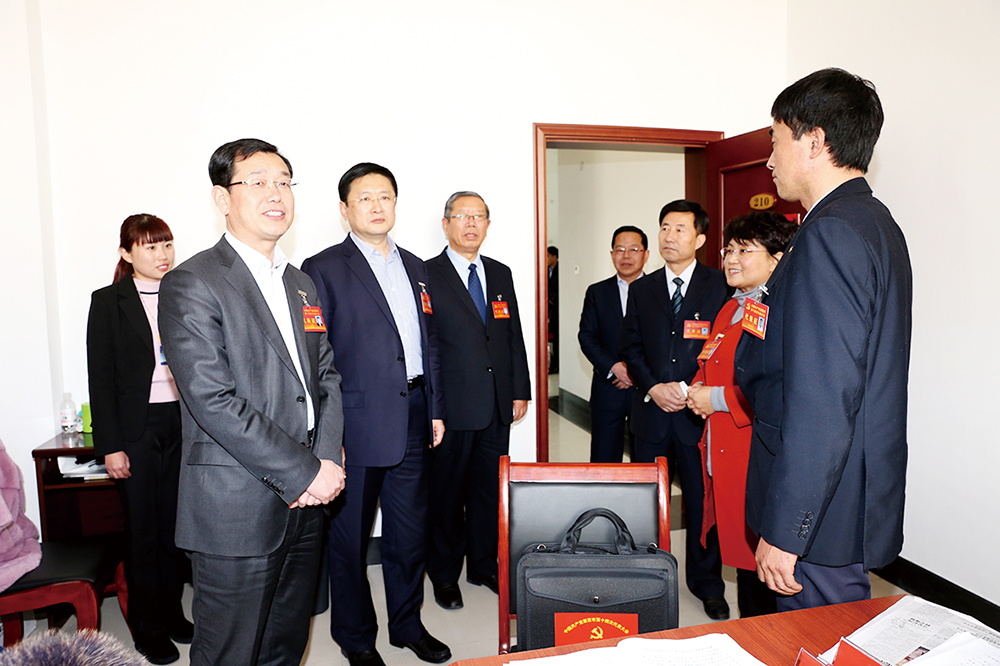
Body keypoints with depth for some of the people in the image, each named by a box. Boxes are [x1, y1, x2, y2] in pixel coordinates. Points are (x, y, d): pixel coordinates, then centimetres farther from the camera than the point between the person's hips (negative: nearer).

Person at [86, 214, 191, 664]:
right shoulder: (107, 302, -2)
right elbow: (101, 378, -4)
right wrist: (110, 445, -9)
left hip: (182, 424, 3)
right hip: (136, 428, -3)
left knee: (174, 524, 11)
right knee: (142, 529, 6)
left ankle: (172, 614, 28)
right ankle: (147, 628, 21)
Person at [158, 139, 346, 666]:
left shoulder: (303, 285, 14)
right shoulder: (191, 285, -9)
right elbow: (211, 400, -18)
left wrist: (329, 459, -4)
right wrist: (303, 473, -17)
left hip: (304, 502, 7)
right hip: (236, 510, -6)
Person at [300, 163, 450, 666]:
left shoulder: (414, 268, 13)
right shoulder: (323, 269, -6)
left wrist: (435, 409, 12)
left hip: (412, 423, 6)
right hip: (358, 423, -5)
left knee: (411, 530, 17)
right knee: (350, 535, 10)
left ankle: (408, 624, 36)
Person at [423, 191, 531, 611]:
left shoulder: (501, 274, 12)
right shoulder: (426, 275, -5)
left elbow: (515, 336, 14)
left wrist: (520, 391, 9)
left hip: (498, 406, 5)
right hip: (452, 407, -5)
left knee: (490, 489, 14)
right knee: (447, 492, 8)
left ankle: (485, 565, 32)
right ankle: (444, 573, 26)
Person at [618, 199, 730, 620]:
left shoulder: (719, 286, 1)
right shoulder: (641, 290, 10)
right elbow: (629, 347, 8)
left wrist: (690, 389, -11)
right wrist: (654, 388, -6)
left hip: (698, 410, -2)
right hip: (650, 411, 2)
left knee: (703, 500, 7)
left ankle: (707, 584, 25)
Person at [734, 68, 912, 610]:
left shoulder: (831, 234, -20)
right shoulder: (876, 224, 13)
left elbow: (822, 401, -26)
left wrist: (783, 531, -22)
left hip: (822, 517, -10)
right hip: (857, 501, 10)